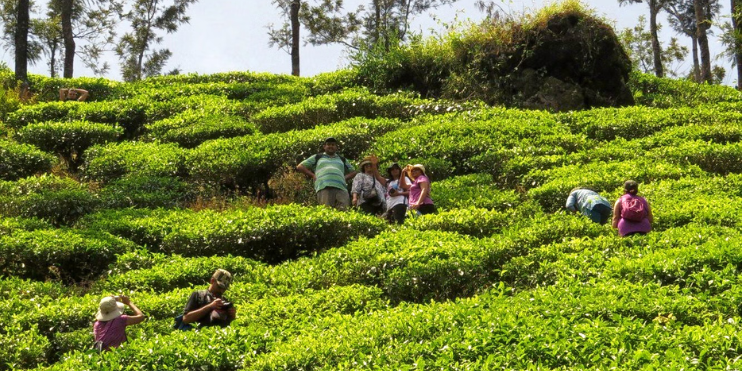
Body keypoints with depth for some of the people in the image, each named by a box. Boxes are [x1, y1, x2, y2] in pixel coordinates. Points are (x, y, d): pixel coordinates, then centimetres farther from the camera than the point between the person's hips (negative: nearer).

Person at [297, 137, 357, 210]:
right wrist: (312, 175, 11)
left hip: (341, 188, 2)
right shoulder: (317, 157, 27)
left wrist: (345, 178, 16)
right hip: (324, 188, -2)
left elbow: (353, 172, 39)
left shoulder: (342, 159, 33)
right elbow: (299, 167, 25)